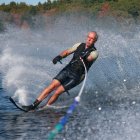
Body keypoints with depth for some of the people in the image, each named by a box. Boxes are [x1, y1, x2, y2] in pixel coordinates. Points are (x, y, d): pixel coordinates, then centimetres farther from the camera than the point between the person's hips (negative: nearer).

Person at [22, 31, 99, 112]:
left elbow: (89, 59, -28)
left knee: (57, 92, -13)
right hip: (67, 70, 4)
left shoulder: (94, 52, -8)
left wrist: (83, 57, -49)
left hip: (76, 77, -4)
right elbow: (67, 52, 8)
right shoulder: (80, 45, 8)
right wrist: (60, 56, -12)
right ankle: (34, 105, -10)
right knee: (52, 86, -12)